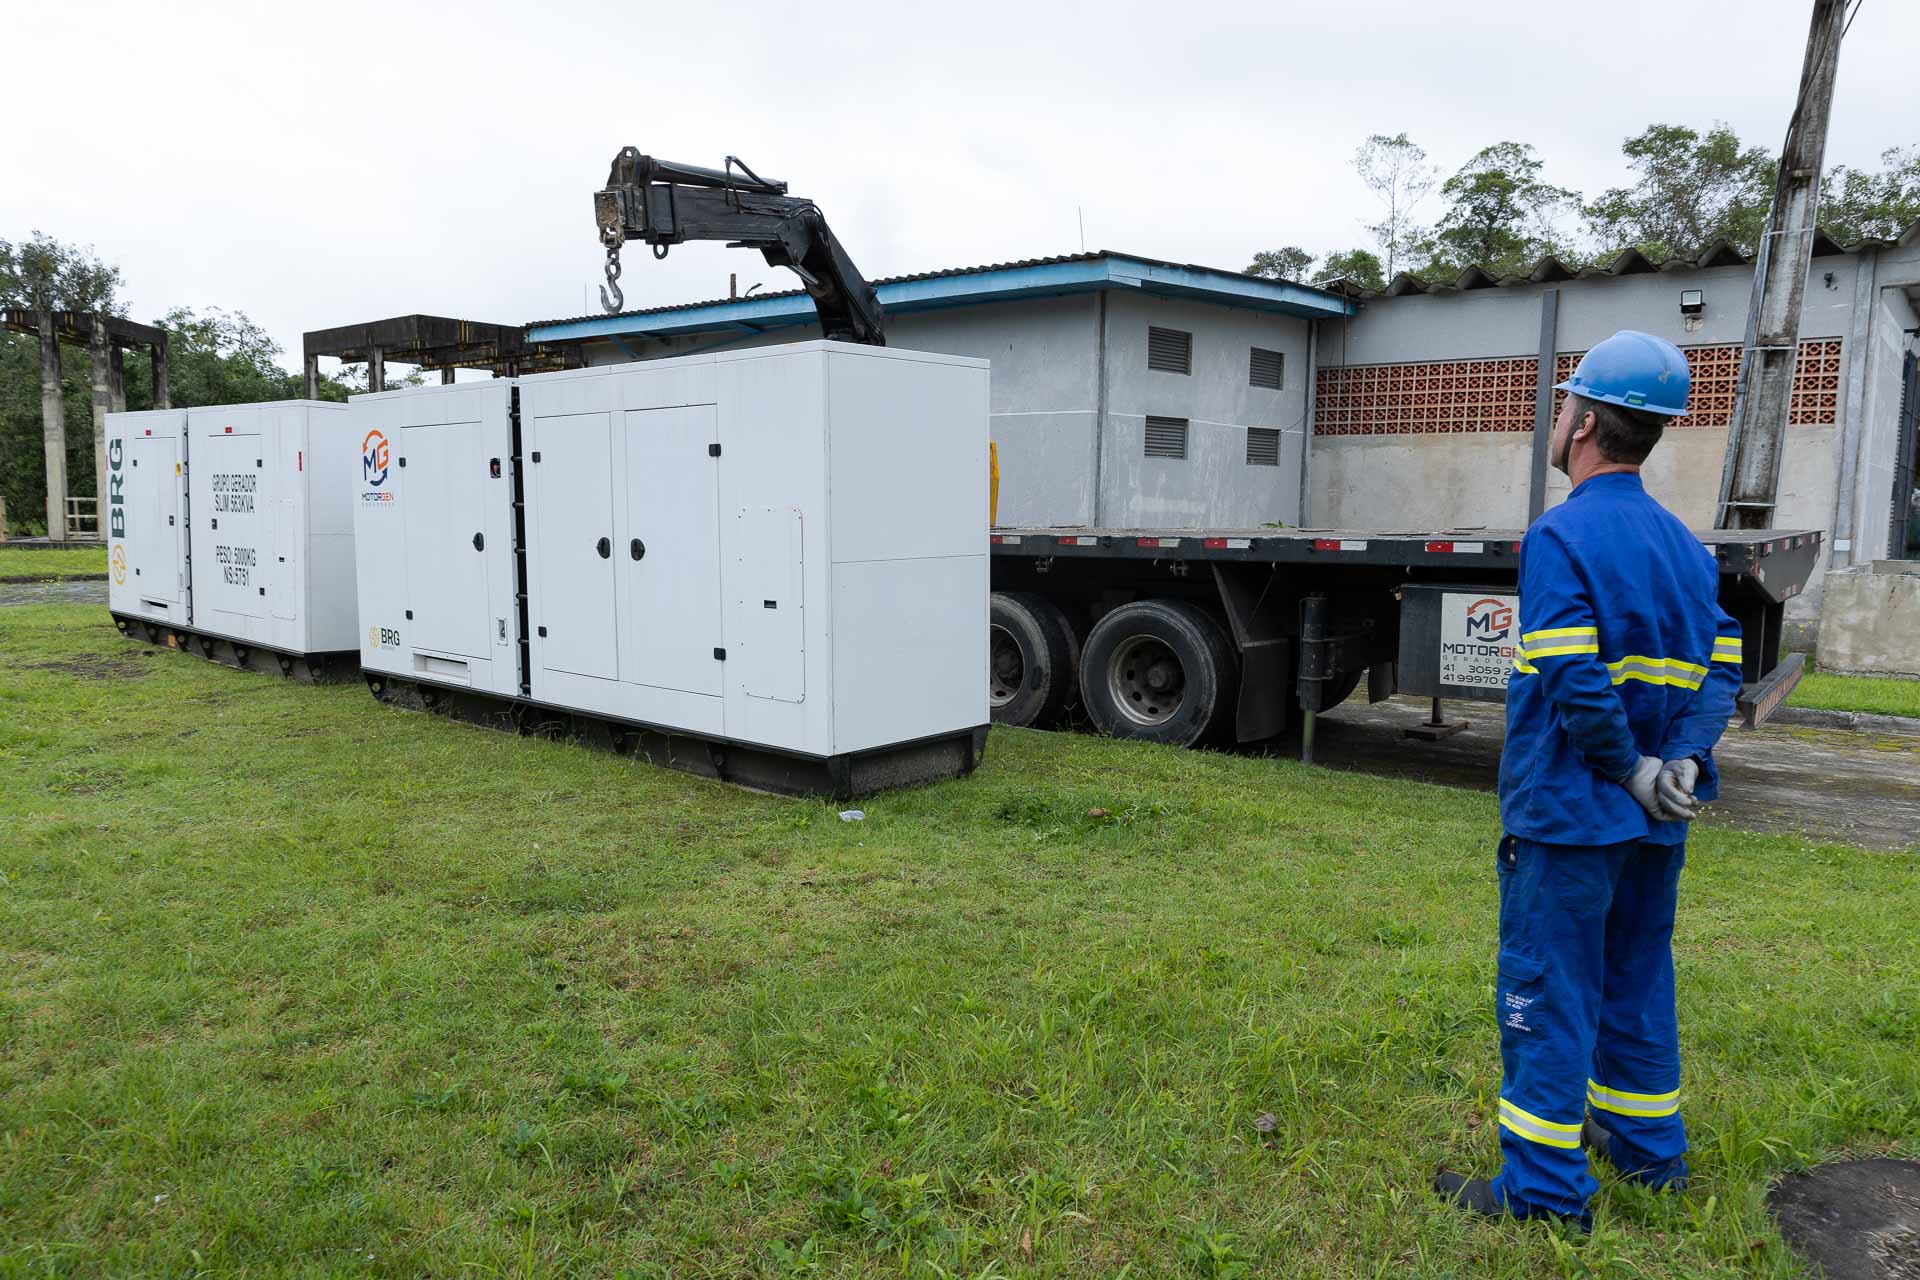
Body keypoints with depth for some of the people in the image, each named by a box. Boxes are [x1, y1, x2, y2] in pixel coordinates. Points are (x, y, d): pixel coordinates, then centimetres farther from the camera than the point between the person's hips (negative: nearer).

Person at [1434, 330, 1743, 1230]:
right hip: (1655, 821, 8)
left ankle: (1545, 1188, 9)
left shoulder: (1562, 536, -16)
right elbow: (1721, 667, 6)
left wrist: (1633, 772, -14)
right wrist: (1686, 761, -6)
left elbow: (1575, 681, -24)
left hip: (1568, 811, -8)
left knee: (1546, 991, 1)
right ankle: (1648, 1146, 35)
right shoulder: (1687, 546, 10)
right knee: (1636, 978, 21)